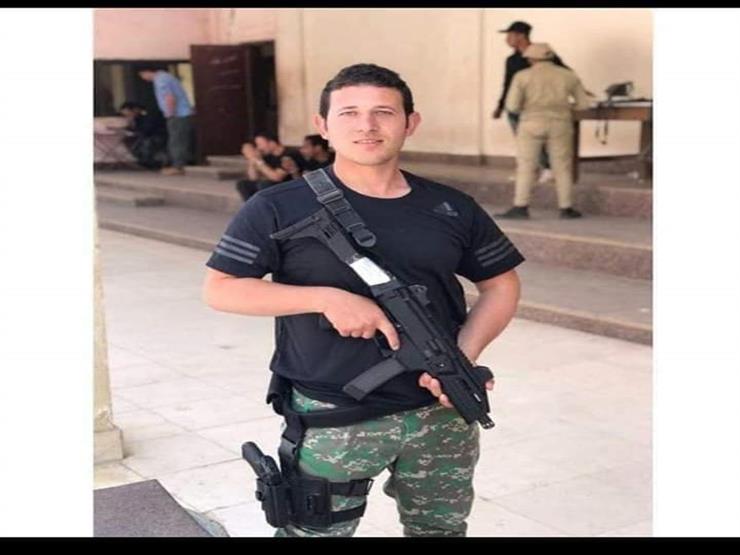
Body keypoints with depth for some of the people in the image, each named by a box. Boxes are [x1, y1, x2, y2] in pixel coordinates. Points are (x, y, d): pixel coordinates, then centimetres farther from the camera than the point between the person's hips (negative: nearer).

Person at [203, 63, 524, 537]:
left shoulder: (451, 209, 3)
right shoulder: (279, 209, -7)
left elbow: (501, 285, 11)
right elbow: (219, 289, -8)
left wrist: (464, 357, -8)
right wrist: (326, 298, -19)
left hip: (442, 413, 4)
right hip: (330, 418, -3)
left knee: (442, 529, 20)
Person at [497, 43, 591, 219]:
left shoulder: (523, 76, -2)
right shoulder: (568, 75, 6)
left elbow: (512, 105, -7)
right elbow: (583, 103, 9)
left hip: (532, 124, -2)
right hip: (560, 124, 2)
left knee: (525, 167, 1)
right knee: (562, 167, 9)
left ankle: (520, 207, -5)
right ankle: (566, 208, 10)